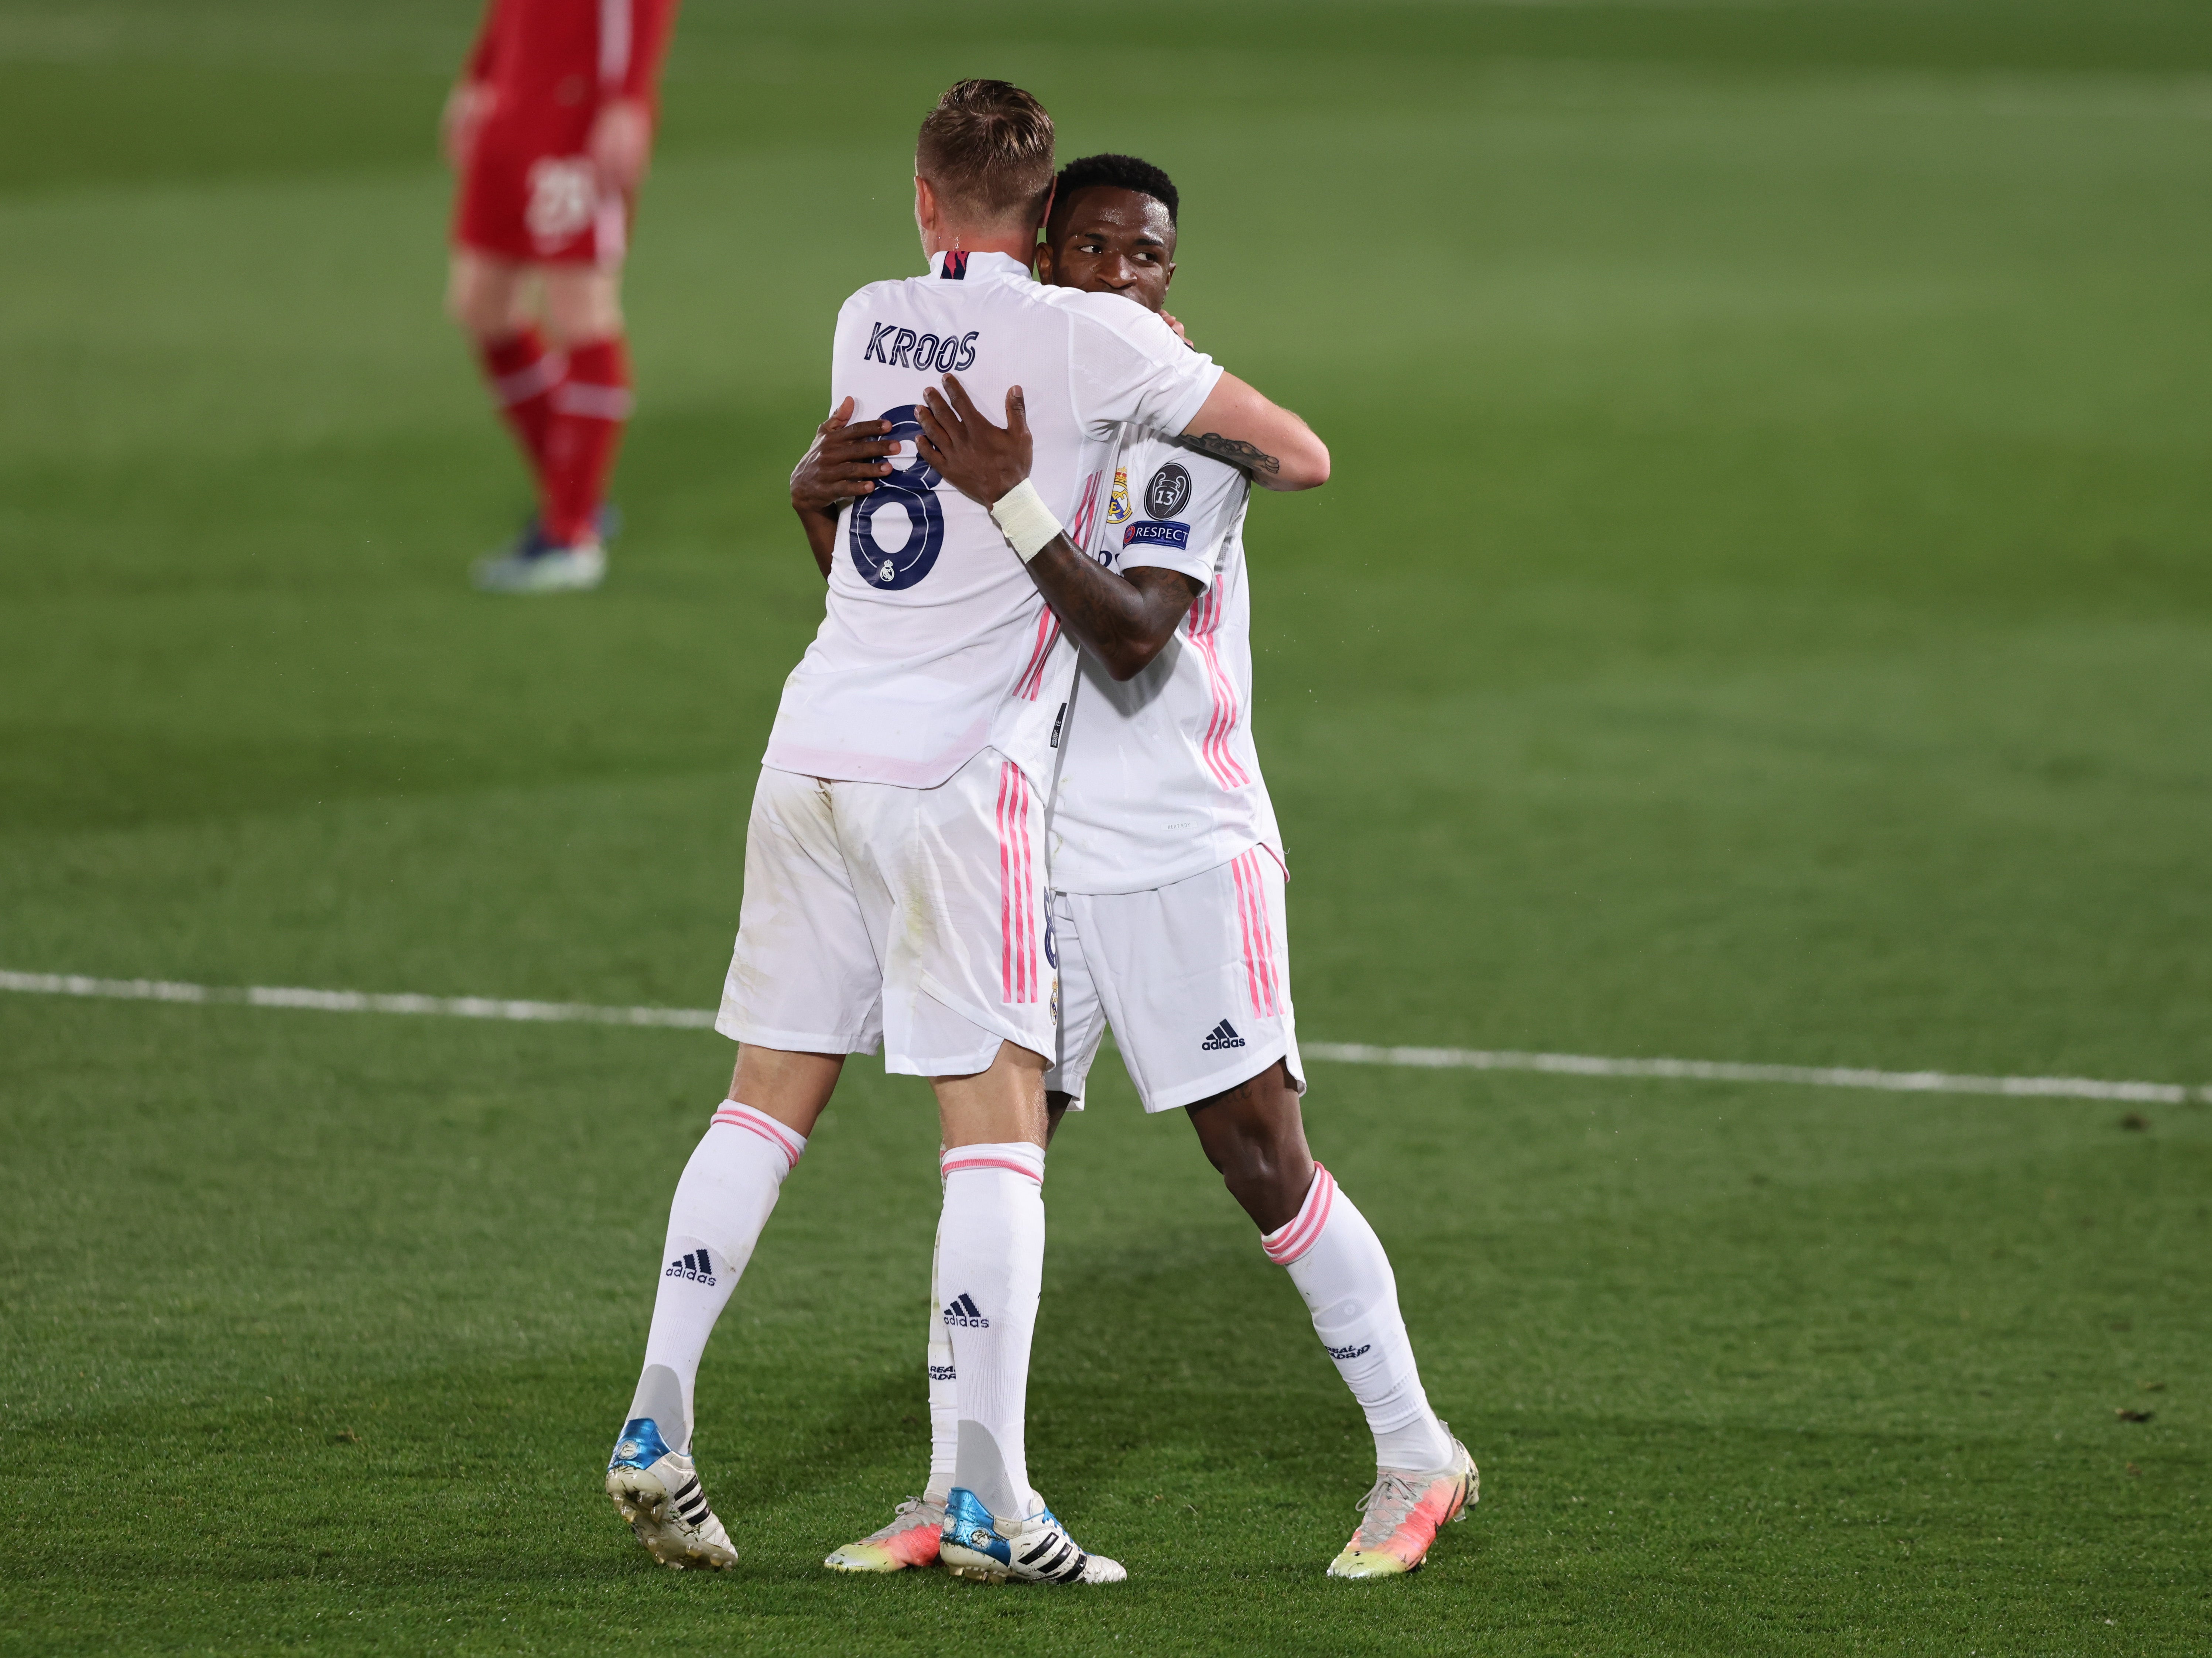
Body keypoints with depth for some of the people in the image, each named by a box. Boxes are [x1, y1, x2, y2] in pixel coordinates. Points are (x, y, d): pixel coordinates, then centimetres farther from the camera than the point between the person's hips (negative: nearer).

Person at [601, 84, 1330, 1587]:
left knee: (767, 1101, 13)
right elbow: (1305, 457, 1)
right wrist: (1186, 377, 22)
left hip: (816, 749, 5)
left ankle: (657, 1425, 8)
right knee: (998, 1126, -4)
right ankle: (988, 1497, -10)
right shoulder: (1092, 340, -6)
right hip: (959, 774, -5)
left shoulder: (868, 322, 10)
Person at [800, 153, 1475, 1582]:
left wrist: (1012, 503, -31)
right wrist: (821, 499, -8)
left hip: (1188, 848, -5)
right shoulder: (1000, 401, 8)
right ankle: (956, 1493, 5)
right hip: (1036, 844, 5)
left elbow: (1134, 635, -20)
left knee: (1264, 1162, -5)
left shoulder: (1193, 425, -9)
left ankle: (1419, 1460, 6)